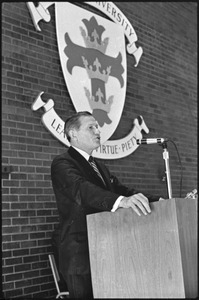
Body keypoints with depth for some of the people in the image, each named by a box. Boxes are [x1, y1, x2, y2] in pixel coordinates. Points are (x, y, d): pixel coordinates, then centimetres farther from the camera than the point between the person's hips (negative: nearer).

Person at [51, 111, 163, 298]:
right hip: (81, 255, -8)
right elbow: (81, 188, -27)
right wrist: (121, 200, -45)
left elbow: (120, 190, 13)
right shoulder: (63, 163, -8)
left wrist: (158, 201, -5)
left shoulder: (100, 167, 20)